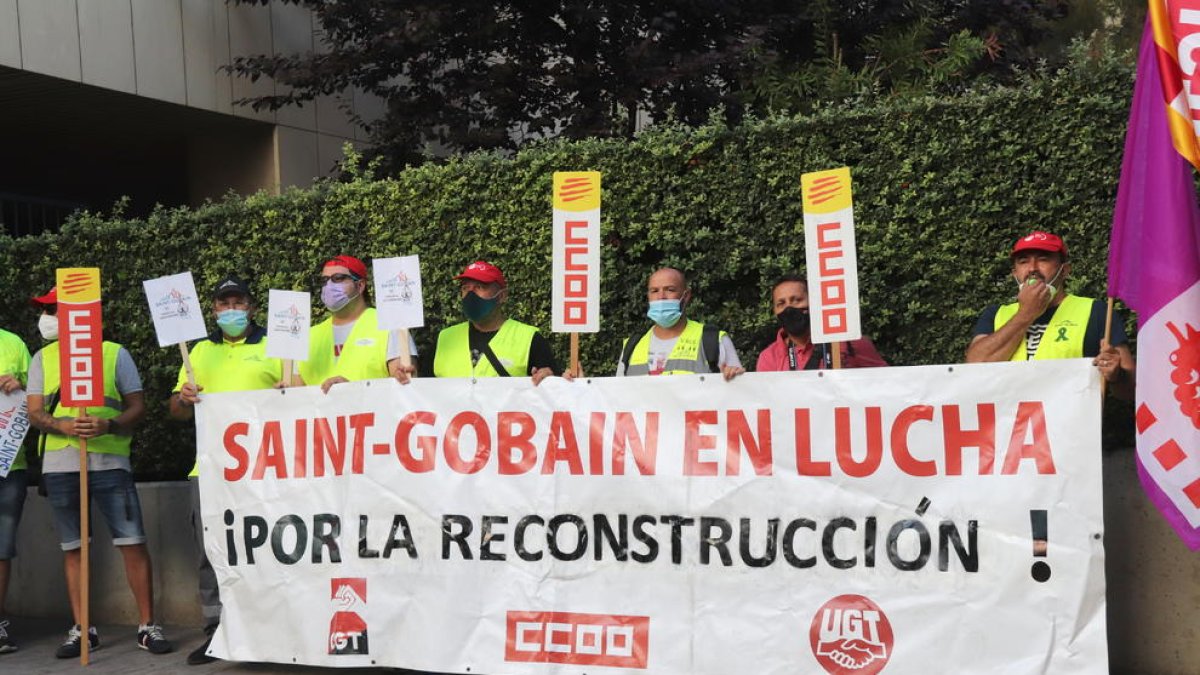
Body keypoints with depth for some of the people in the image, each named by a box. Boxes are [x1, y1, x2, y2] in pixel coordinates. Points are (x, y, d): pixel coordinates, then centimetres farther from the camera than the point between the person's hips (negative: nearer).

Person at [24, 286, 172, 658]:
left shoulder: (115, 353, 6)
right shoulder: (43, 358, 12)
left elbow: (137, 407, 4)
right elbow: (35, 413, 6)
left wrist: (109, 425, -17)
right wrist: (63, 425, -16)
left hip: (109, 461, -2)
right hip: (60, 465, 3)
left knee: (132, 542, -6)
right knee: (71, 548, 6)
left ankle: (147, 625, 1)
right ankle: (81, 629, 14)